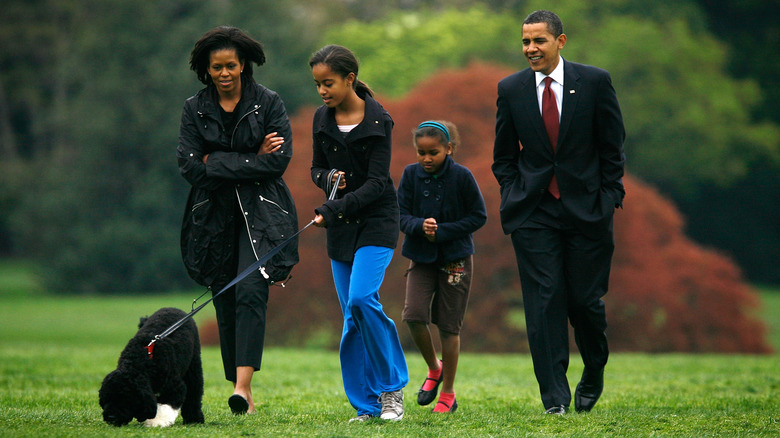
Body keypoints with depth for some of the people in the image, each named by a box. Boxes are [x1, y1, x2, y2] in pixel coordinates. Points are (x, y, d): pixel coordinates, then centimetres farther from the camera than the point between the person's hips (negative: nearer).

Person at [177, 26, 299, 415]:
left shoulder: (268, 104, -1)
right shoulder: (195, 109, 5)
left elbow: (279, 160, -10)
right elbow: (190, 167, -5)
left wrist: (217, 163, -12)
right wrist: (252, 160, -10)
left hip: (260, 213, -3)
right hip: (214, 217, 3)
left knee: (250, 291, -19)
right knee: (225, 300, 2)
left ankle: (243, 386, -27)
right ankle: (242, 397, 9)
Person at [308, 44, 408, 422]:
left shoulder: (378, 121, -11)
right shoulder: (323, 118, 5)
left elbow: (377, 182, -16)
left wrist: (333, 210, -26)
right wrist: (328, 178, -9)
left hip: (376, 221, -5)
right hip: (340, 226, 5)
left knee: (362, 298, -22)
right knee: (353, 317, 2)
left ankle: (392, 387, -6)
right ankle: (367, 405, 7)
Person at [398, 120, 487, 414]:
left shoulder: (462, 176, -10)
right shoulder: (411, 174, -3)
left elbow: (479, 216, -6)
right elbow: (401, 214, -2)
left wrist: (442, 232, -17)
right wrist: (420, 226, -25)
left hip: (455, 258, -2)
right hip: (421, 257, 2)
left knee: (449, 325, 1)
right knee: (414, 315, -15)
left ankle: (448, 394, 14)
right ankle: (434, 369, 13)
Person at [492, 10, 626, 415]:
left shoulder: (594, 82, -1)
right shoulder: (511, 89, 5)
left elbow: (612, 148, 4)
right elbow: (503, 155, 14)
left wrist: (609, 198, -2)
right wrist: (515, 196, 3)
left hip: (586, 210, -1)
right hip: (533, 214, 1)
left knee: (585, 299, 1)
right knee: (544, 301, -5)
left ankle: (594, 375, 28)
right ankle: (555, 397, -4)